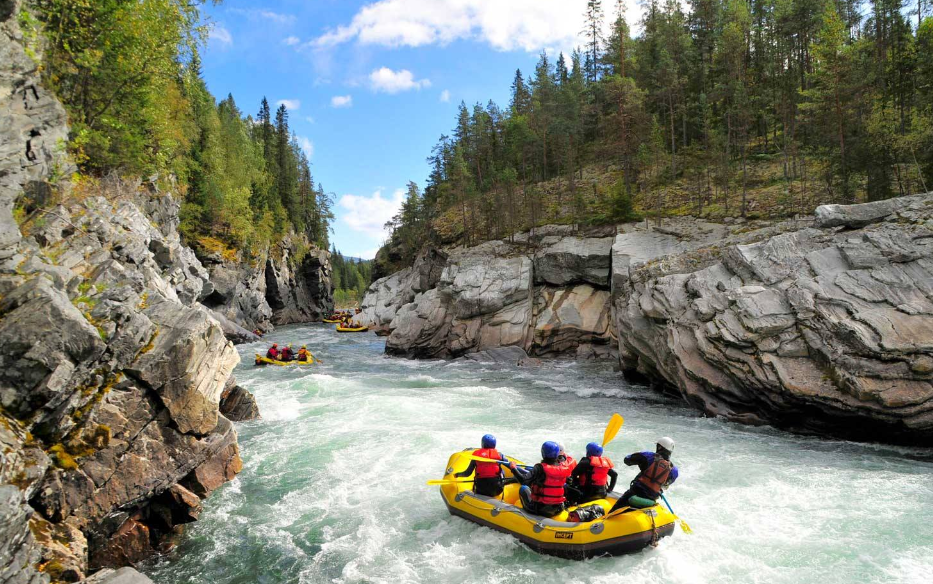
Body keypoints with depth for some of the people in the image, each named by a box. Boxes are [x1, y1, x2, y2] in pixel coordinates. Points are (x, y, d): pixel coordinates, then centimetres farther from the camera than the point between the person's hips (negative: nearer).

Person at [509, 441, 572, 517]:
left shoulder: (540, 468, -18)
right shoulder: (563, 467, -4)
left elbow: (524, 480, -20)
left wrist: (513, 468, -5)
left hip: (539, 508, -3)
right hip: (558, 509, 4)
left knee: (523, 488, 19)